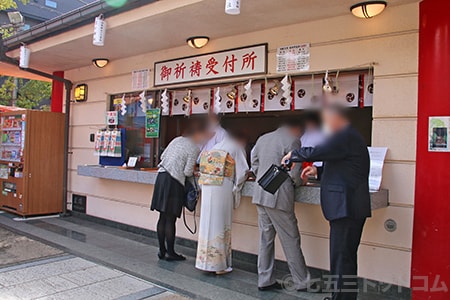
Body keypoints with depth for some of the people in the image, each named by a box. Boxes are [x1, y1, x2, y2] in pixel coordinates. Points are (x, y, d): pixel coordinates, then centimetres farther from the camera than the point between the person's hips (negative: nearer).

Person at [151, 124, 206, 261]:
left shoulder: (177, 140, 14)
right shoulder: (194, 148, -7)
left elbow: (162, 156, 18)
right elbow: (188, 172, -10)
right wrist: (192, 176, 12)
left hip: (161, 176, 7)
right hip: (174, 182, -7)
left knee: (163, 218, 12)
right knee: (170, 219, 0)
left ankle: (162, 250, 22)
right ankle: (170, 253, 10)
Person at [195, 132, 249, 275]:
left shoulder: (214, 148, 19)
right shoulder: (237, 148, 3)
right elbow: (242, 171, -3)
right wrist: (236, 187, 9)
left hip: (207, 188, 6)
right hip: (223, 189, -5)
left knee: (207, 222, 10)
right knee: (221, 224, 1)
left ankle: (206, 261, 18)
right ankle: (219, 264, 8)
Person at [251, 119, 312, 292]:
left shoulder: (263, 138, 14)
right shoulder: (292, 141, -8)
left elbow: (254, 164, 17)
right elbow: (294, 173, -12)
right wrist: (299, 181, 8)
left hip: (260, 195, 7)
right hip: (278, 197, -7)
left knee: (265, 238, 13)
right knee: (291, 240, 2)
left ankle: (265, 281, 20)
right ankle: (302, 283, 13)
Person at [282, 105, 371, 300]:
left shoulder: (345, 137, -14)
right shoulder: (349, 136, 20)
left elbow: (314, 152, -22)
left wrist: (292, 155, -5)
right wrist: (319, 171, 16)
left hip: (346, 207, -11)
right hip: (352, 207, 11)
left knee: (341, 258, -5)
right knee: (346, 257, 19)